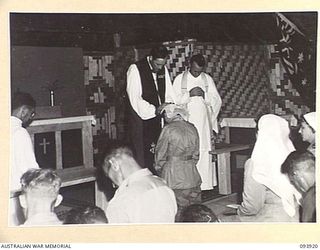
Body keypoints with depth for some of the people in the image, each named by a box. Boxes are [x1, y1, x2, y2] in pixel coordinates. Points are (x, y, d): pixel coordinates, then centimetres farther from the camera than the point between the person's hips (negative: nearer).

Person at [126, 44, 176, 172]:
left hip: (156, 120, 6)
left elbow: (169, 93, 16)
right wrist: (154, 110, -22)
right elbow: (135, 99, -15)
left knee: (155, 158, 6)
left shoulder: (163, 70, 10)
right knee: (142, 160, -6)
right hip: (140, 119, -6)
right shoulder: (135, 69, -9)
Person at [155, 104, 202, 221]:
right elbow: (196, 154, 11)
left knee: (176, 212, 2)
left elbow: (160, 153, -4)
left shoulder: (168, 129, -10)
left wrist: (160, 169, 11)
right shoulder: (192, 128, 6)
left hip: (173, 177, -5)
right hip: (192, 175, 5)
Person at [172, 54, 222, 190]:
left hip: (203, 122, 2)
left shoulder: (207, 79, 8)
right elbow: (174, 100, -4)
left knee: (204, 152, 0)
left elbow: (217, 100, 5)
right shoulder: (180, 79, 2)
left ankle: (205, 183, 6)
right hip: (186, 121, -2)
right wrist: (189, 94, -17)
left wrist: (204, 95, -13)